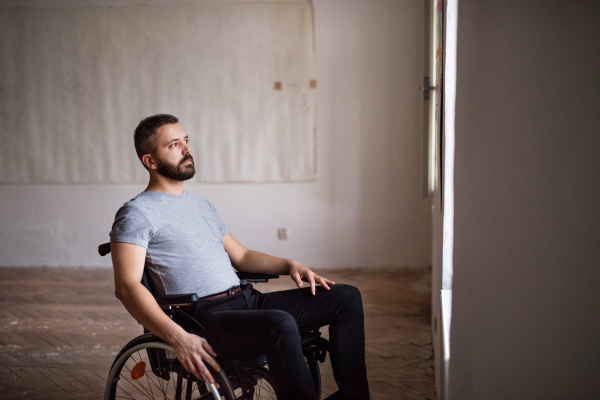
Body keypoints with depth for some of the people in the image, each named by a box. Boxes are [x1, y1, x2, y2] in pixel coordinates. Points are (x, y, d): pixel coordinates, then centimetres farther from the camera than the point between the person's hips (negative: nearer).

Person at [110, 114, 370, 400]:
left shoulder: (202, 205, 25)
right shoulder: (137, 213, -2)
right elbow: (127, 286, -15)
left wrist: (289, 265, 9)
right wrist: (177, 338, -29)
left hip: (247, 300, 9)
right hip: (204, 315, -8)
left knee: (346, 297, -1)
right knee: (281, 325, -38)